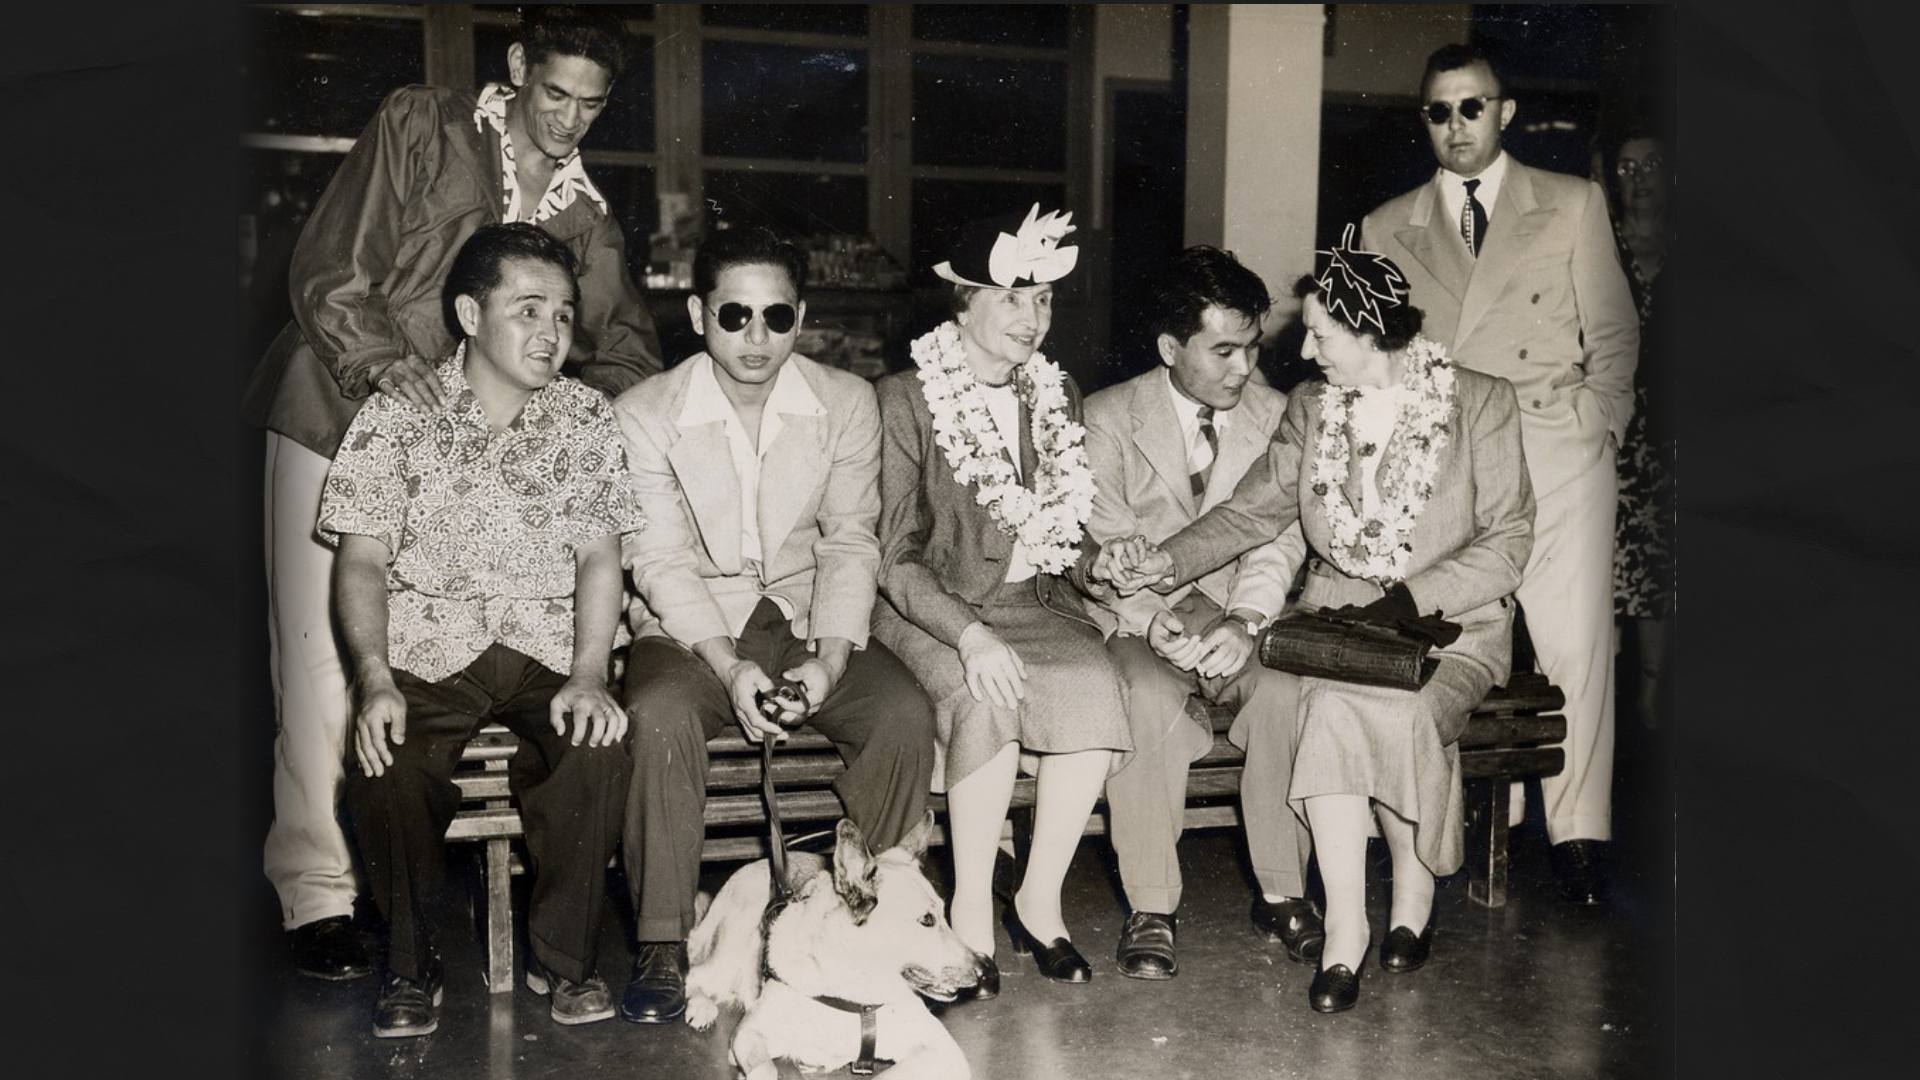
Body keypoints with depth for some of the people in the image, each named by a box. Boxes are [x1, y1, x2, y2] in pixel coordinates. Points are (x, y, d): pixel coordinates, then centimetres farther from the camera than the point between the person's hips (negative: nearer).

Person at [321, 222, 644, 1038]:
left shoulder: (586, 419, 9)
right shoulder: (396, 418, 4)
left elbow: (598, 556, 2)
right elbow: (363, 558, -2)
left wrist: (589, 674, -14)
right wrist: (375, 679, -18)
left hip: (547, 649, 1)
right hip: (425, 650, -1)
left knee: (599, 748, -29)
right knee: (385, 770, -29)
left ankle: (561, 955, -6)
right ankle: (410, 963, -2)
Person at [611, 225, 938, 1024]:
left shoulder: (846, 403, 1)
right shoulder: (643, 415, -5)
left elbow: (849, 544, -1)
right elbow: (661, 562, -10)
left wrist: (829, 659, -17)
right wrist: (729, 666, -24)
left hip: (807, 622, 2)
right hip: (691, 629, -2)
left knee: (906, 713, -24)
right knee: (659, 715, -34)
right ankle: (663, 949, -22)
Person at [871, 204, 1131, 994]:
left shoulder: (1058, 395, 14)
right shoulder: (904, 401, -2)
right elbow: (896, 558, -8)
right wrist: (968, 633, -23)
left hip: (1031, 603, 4)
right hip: (929, 611, -4)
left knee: (1094, 686, -26)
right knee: (987, 700, -33)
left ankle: (1040, 900, -13)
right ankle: (970, 913, -18)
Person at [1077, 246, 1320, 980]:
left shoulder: (1272, 414, 6)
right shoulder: (1107, 418, -1)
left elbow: (1278, 538, -1)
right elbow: (1108, 553, -8)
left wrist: (1243, 623, -21)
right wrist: (1163, 625, -26)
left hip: (1236, 620, 2)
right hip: (1135, 619, -2)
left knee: (1285, 691, -30)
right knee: (1148, 697, -34)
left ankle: (1282, 894, -12)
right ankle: (1150, 910, -21)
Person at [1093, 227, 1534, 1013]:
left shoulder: (1480, 403, -3)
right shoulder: (1310, 409, 9)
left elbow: (1508, 542, -7)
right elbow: (1251, 512, 6)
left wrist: (1409, 600, -19)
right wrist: (1167, 562, -10)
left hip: (1453, 623, -2)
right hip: (1337, 615, 2)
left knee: (1405, 711, -32)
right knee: (1333, 705, -31)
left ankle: (1413, 895, -5)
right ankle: (1344, 931, -23)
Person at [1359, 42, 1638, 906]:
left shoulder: (1574, 205, 13)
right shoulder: (1386, 230, 16)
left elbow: (1613, 331, 14)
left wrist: (1596, 421, 3)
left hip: (1557, 452, -1)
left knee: (1575, 643, -6)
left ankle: (1577, 835, 3)